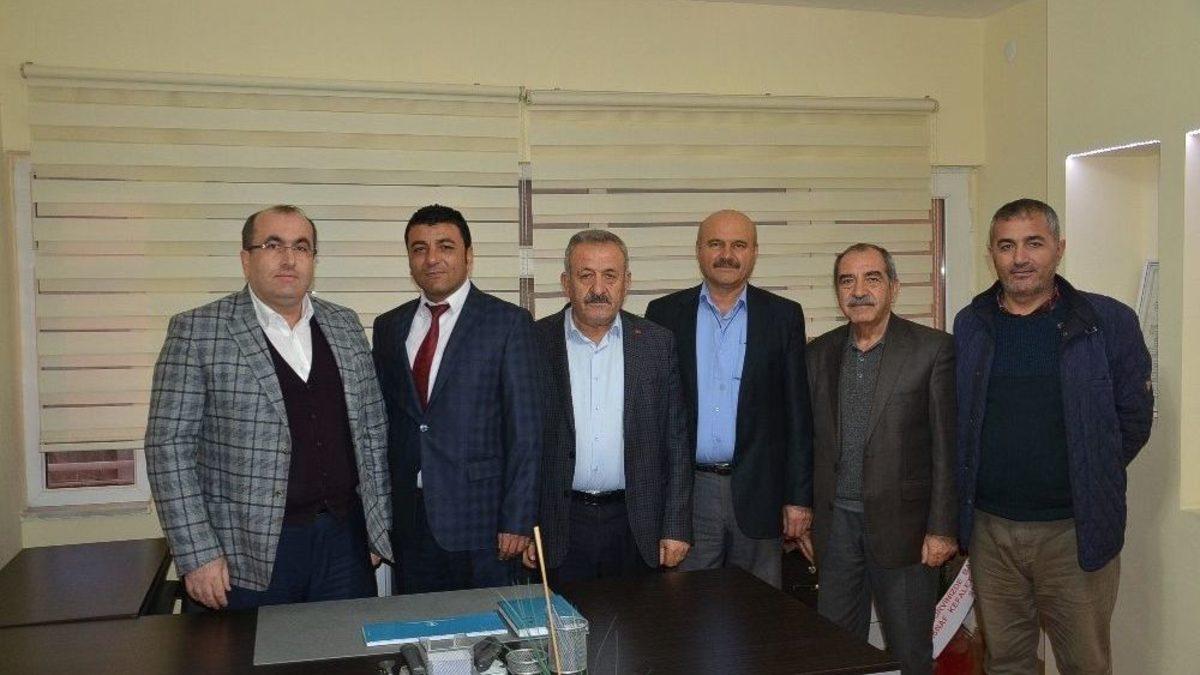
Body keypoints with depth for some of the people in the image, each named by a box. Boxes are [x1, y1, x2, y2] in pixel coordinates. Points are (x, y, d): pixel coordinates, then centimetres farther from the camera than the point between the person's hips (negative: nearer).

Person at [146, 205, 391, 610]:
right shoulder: (197, 332, -4)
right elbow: (169, 446, -7)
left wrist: (378, 530, 8)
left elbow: (372, 432, 11)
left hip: (344, 542, 4)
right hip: (250, 551, -3)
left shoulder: (345, 327, 8)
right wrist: (197, 556, -12)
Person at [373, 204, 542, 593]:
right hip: (407, 519, 4)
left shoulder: (509, 323, -4)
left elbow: (525, 429, -7)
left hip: (479, 518, -4)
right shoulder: (389, 327, 10)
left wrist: (517, 520, -11)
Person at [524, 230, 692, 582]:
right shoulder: (534, 343, -2)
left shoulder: (658, 343, 1)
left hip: (636, 525, 1)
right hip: (560, 526, -1)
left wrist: (677, 527, -1)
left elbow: (676, 441, 3)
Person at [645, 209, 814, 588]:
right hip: (685, 492, 0)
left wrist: (799, 497, -1)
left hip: (758, 494, 0)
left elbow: (798, 412, 3)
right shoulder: (665, 314, 4)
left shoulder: (784, 316, 4)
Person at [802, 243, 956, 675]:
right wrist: (802, 517, 10)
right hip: (835, 523, 4)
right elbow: (808, 441, 11)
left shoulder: (933, 349, -6)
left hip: (900, 523, -4)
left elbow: (947, 446, -8)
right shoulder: (820, 353, 7)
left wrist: (942, 529, -10)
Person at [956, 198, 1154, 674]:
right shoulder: (969, 326, 3)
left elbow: (1134, 417, 2)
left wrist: (1091, 483, 4)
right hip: (990, 528, 3)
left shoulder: (1109, 322, -5)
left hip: (1075, 529, -2)